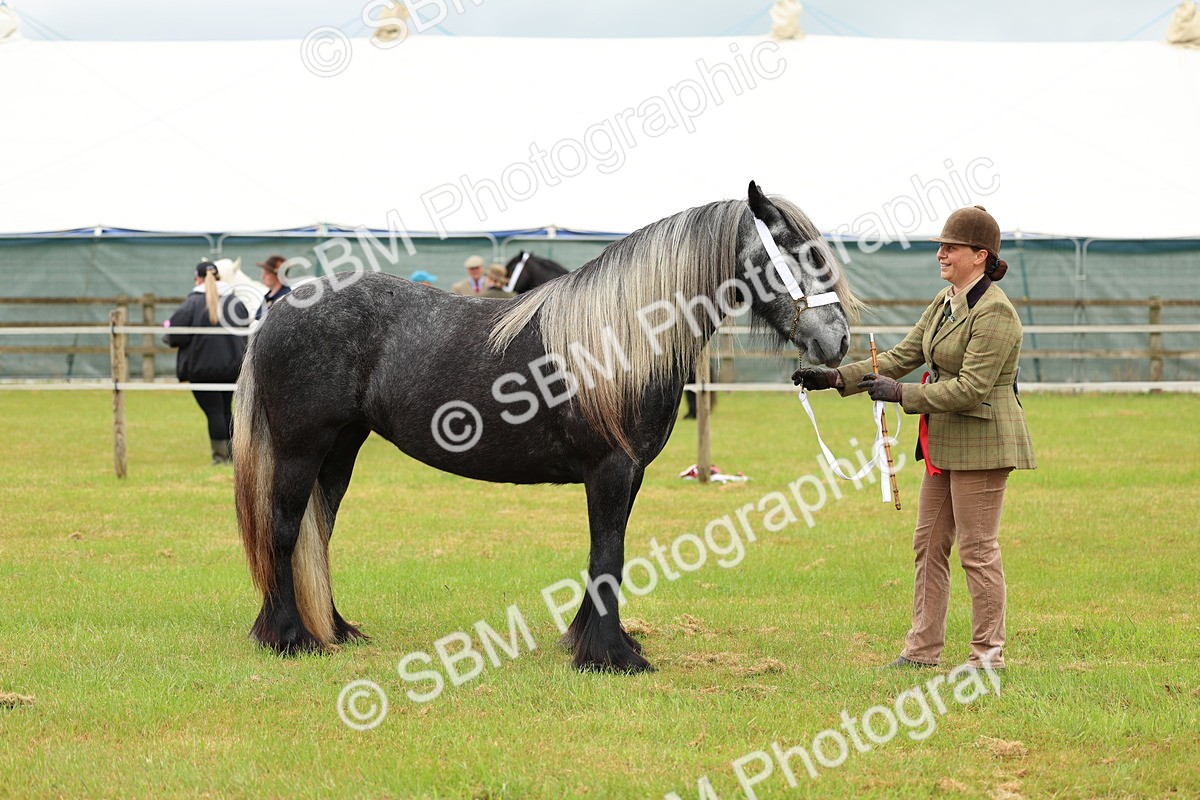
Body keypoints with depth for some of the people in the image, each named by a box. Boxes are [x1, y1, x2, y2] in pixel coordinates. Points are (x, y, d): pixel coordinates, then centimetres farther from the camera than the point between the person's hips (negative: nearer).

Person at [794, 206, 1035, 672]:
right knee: (929, 545, 12)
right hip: (945, 442, 10)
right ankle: (922, 650, 18)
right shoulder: (944, 303, 12)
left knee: (977, 549, -4)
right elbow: (903, 357, 13)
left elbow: (972, 387, -22)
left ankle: (988, 654, 5)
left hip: (981, 441, -10)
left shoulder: (994, 313, -17)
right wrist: (837, 379, 5)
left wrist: (901, 394, -22)